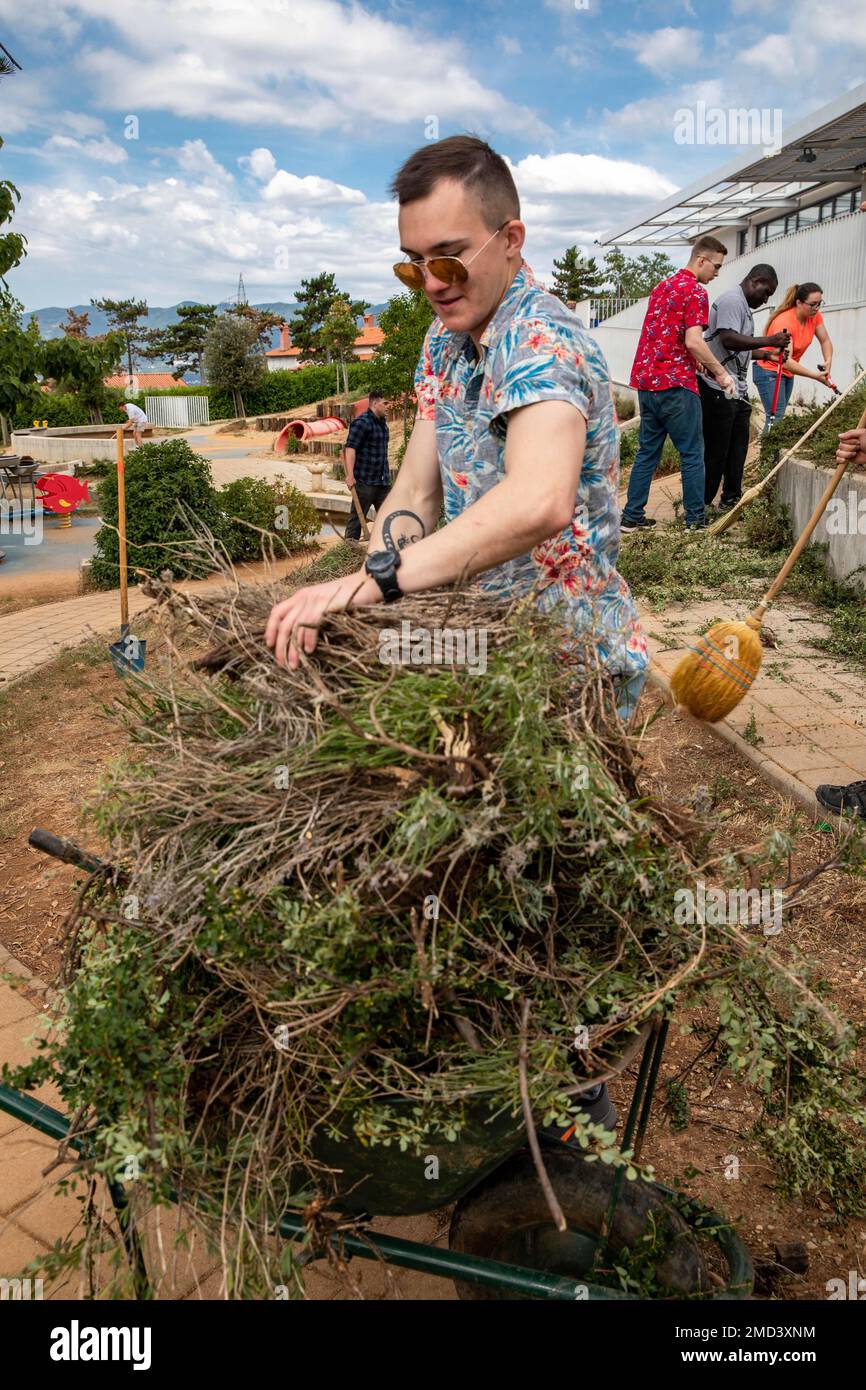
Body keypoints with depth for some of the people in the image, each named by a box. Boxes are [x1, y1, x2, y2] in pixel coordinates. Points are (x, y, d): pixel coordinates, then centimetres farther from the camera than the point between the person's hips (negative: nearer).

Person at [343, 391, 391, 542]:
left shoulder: (382, 422, 17)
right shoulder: (361, 422, -11)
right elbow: (350, 448, -19)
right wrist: (350, 475, -27)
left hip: (383, 480, 8)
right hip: (365, 480, -8)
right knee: (358, 516, -1)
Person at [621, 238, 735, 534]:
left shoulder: (663, 286, 18)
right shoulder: (695, 291, -9)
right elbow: (693, 342, -18)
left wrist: (696, 361, 21)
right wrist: (721, 373, -7)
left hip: (646, 380, 8)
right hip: (674, 384, -8)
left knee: (647, 451, 11)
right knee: (692, 454, 0)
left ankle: (632, 517, 11)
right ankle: (695, 520, 4)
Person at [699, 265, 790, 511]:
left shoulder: (744, 306, 23)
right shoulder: (732, 300, -10)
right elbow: (729, 340, -24)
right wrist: (769, 340, -20)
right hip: (718, 389, -10)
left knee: (737, 447, 12)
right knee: (715, 450, -6)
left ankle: (731, 500, 20)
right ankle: (702, 505, 1)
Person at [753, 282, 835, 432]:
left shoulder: (814, 316, -5)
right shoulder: (784, 322, -26)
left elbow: (825, 341, 4)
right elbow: (785, 361, -33)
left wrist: (828, 361, -18)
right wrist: (815, 376, -35)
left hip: (787, 372, 7)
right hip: (769, 371, -7)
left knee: (778, 417, 4)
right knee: (776, 418, -16)